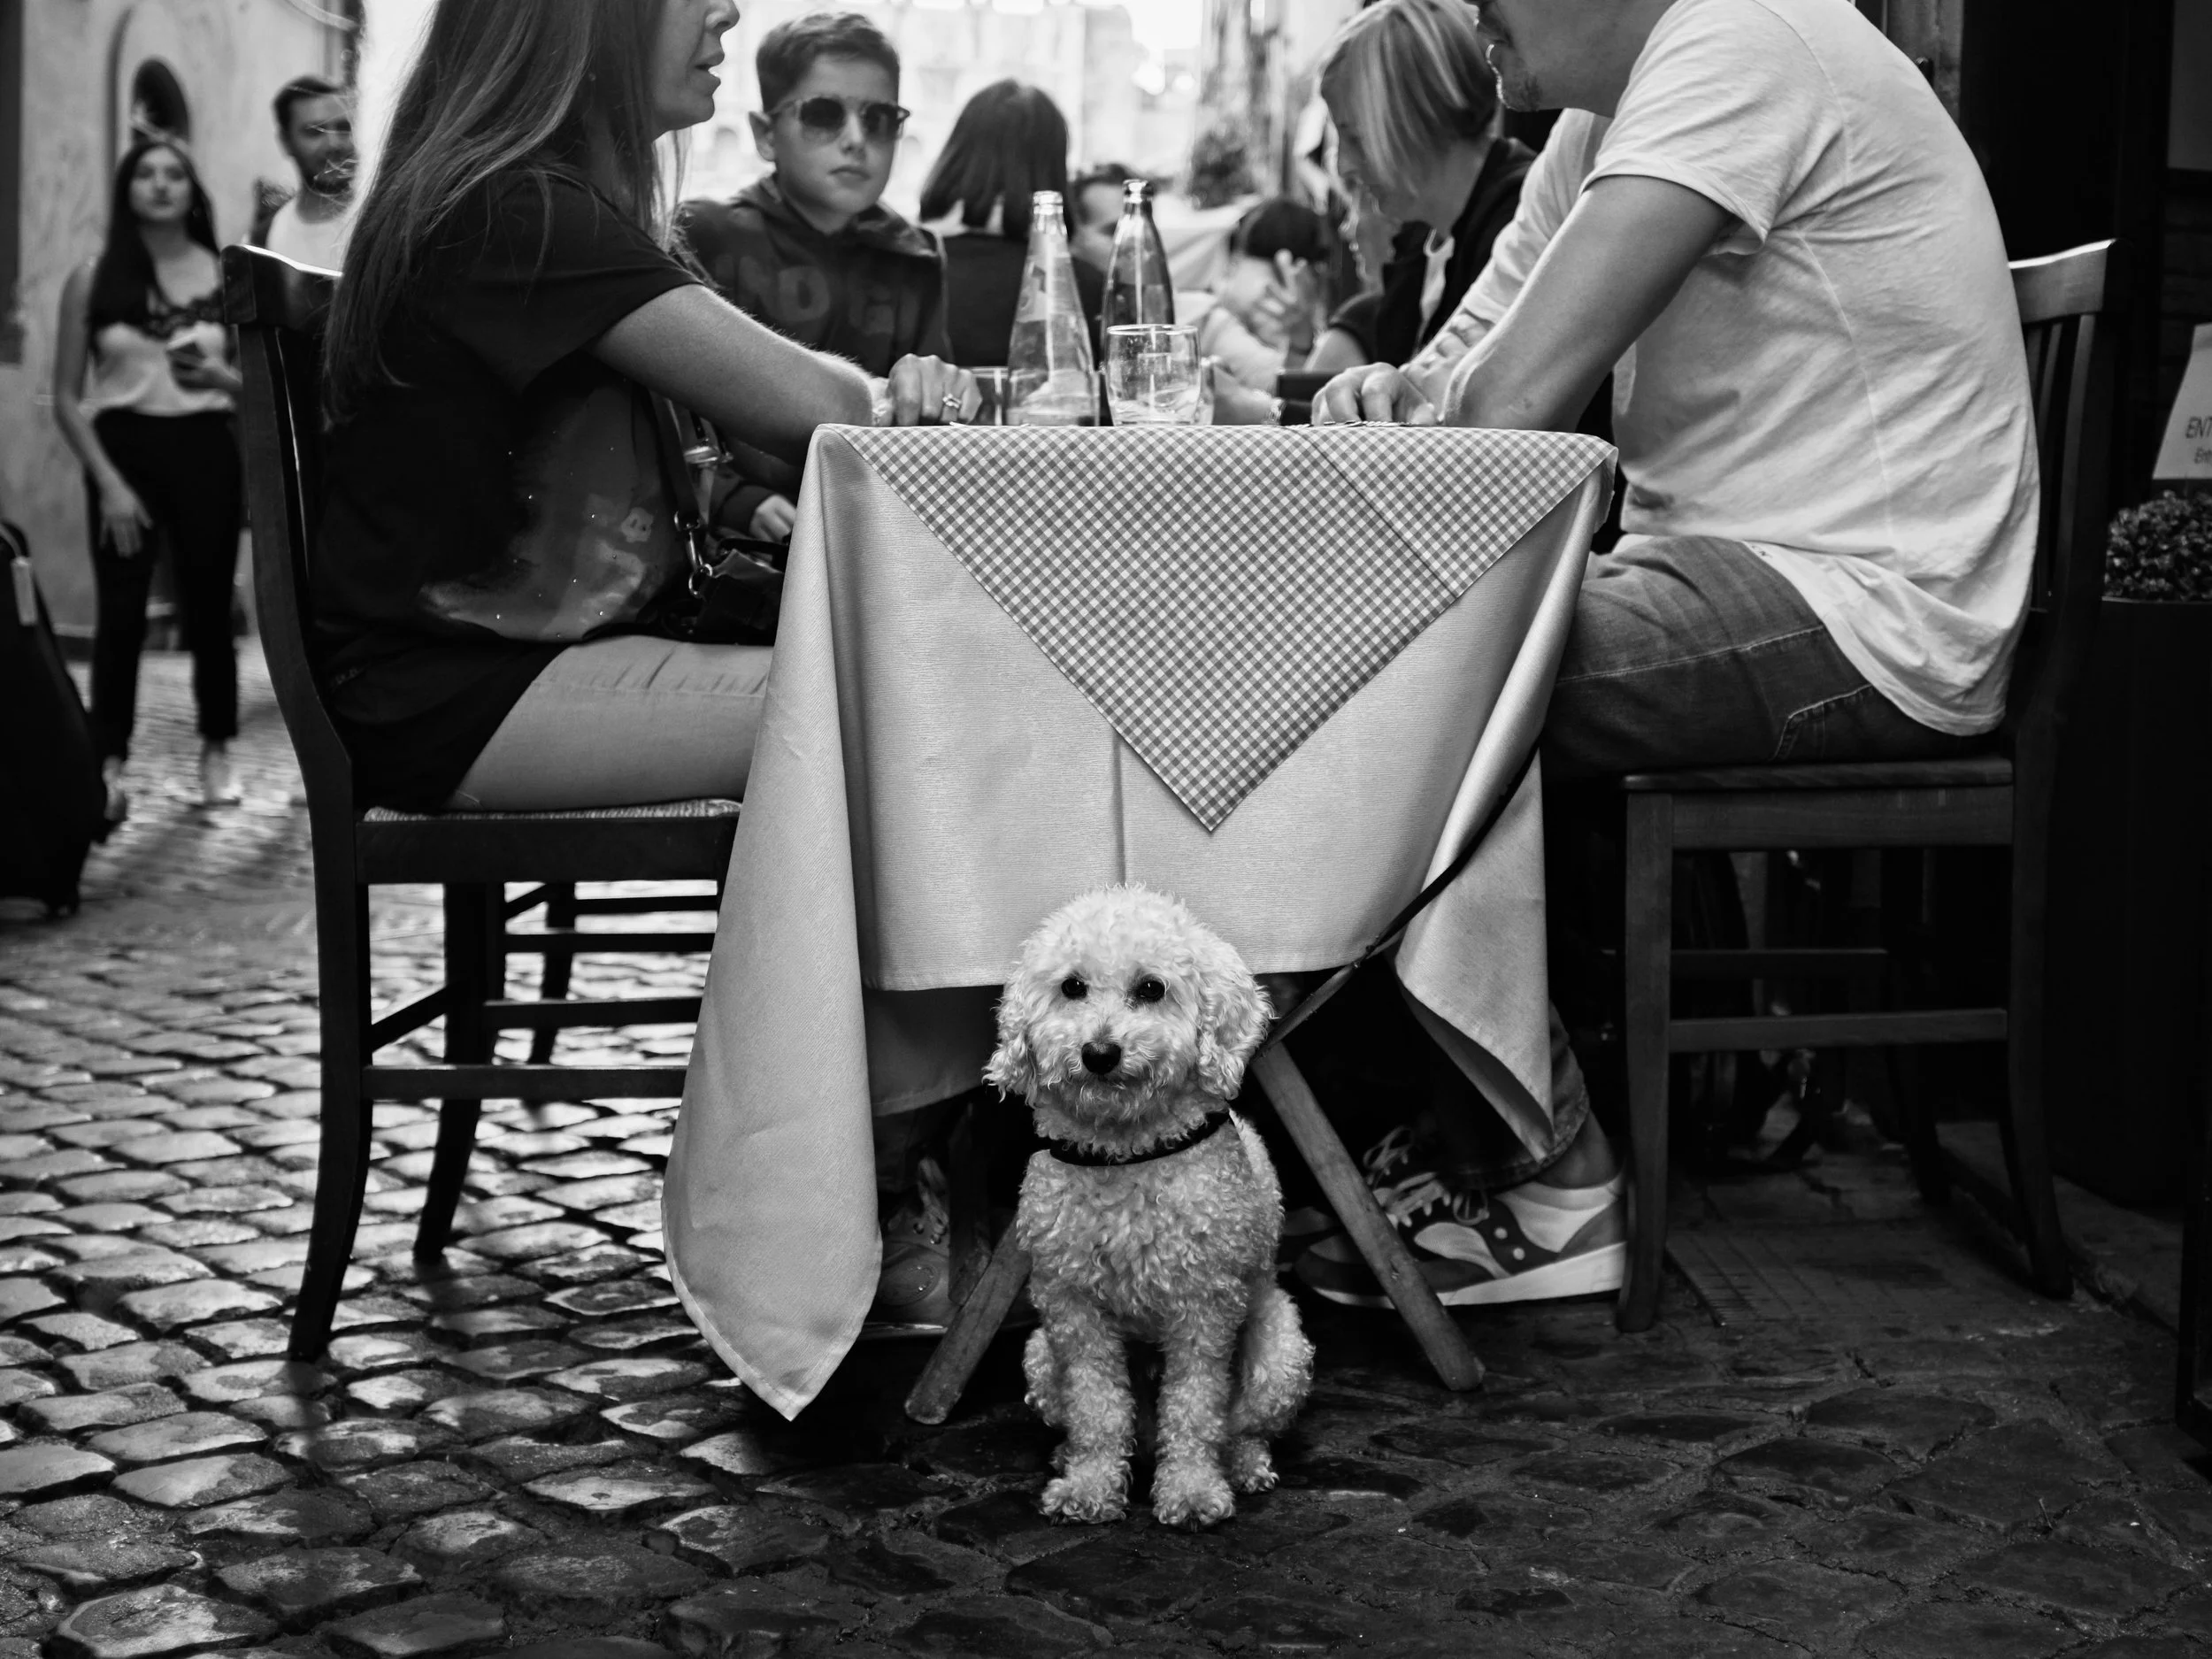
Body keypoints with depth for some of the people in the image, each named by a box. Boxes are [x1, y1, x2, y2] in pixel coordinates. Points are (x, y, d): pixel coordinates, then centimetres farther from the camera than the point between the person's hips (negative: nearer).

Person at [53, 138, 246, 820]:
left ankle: (216, 752, 20)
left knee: (209, 607, 6)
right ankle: (108, 768, -3)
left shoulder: (225, 276, 5)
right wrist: (107, 481, -8)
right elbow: (66, 397, 1)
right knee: (121, 614, -4)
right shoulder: (92, 279, 2)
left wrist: (220, 376, -12)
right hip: (124, 450, -1)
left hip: (206, 449, 1)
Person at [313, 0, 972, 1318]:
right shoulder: (516, 214, -17)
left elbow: (775, 398, 13)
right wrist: (905, 399, 4)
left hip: (545, 656, 9)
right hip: (450, 699, -9)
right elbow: (800, 405, -18)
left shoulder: (552, 202, 16)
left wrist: (891, 392, -8)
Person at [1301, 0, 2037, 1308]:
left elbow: (1518, 395, -24)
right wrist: (1388, 393, -6)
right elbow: (1470, 359, 17)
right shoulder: (1611, 108, 15)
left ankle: (1554, 1184, -8)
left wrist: (1433, 409, -2)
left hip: (1867, 617, -10)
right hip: (1739, 579, 10)